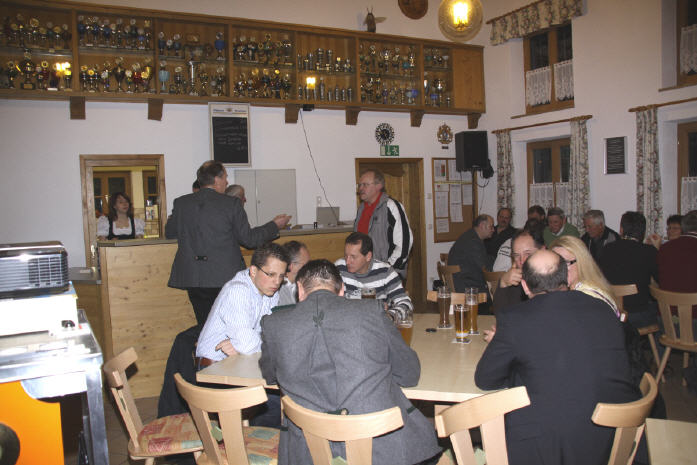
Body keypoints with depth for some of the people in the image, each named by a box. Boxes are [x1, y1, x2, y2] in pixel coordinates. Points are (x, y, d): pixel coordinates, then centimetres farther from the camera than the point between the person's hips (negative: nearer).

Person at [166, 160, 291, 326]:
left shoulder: (181, 203, 1)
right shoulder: (231, 204, -9)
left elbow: (169, 233, 15)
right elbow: (248, 239, -5)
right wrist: (275, 225, 9)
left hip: (192, 279, 3)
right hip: (225, 276, -3)